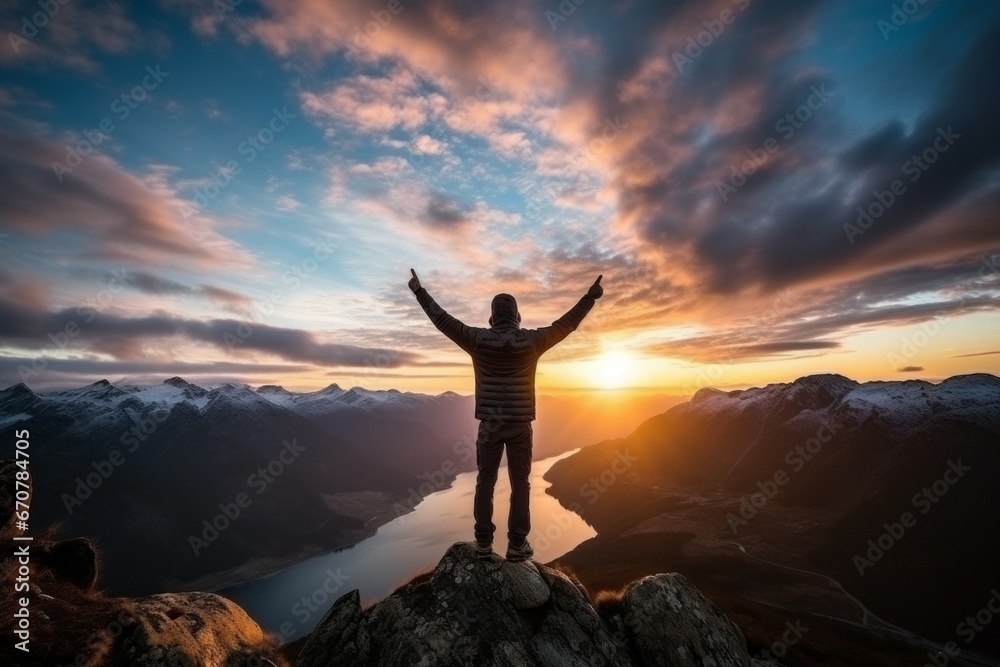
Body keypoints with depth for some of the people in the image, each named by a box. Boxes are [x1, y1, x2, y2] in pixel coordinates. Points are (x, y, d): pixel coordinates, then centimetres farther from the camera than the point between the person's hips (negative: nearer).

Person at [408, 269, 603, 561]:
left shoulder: (478, 339, -4)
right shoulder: (532, 340, -5)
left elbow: (443, 321, 2)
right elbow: (566, 324, 2)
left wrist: (419, 291, 12)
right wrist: (590, 297, 12)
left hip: (489, 424, 1)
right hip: (520, 424, 0)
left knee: (485, 482, 12)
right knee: (520, 484, 10)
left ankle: (483, 543, 20)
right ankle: (517, 545, 17)